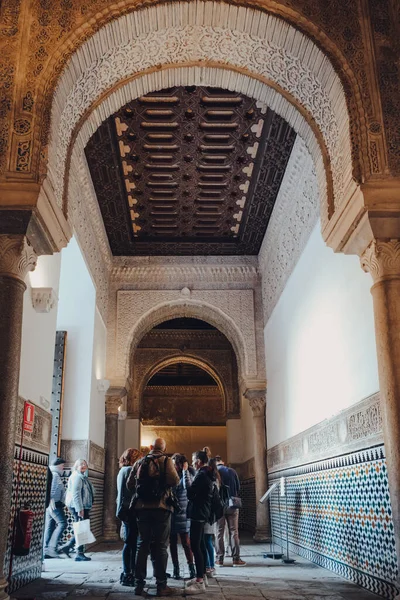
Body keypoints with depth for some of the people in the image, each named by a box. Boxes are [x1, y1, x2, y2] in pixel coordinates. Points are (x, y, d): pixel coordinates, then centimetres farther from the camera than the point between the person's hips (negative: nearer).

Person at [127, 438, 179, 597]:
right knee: (161, 546, 2)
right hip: (161, 507, -4)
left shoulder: (140, 462, 10)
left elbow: (129, 484, 7)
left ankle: (139, 584, 13)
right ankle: (161, 585, 3)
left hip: (142, 507, 4)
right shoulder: (166, 460, -2)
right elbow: (174, 481, -15)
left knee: (143, 544, 12)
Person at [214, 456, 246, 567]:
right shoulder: (232, 471, 3)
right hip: (232, 506, 1)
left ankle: (220, 559, 5)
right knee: (234, 532, 4)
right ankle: (236, 559, 2)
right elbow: (238, 488, 6)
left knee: (219, 533, 5)